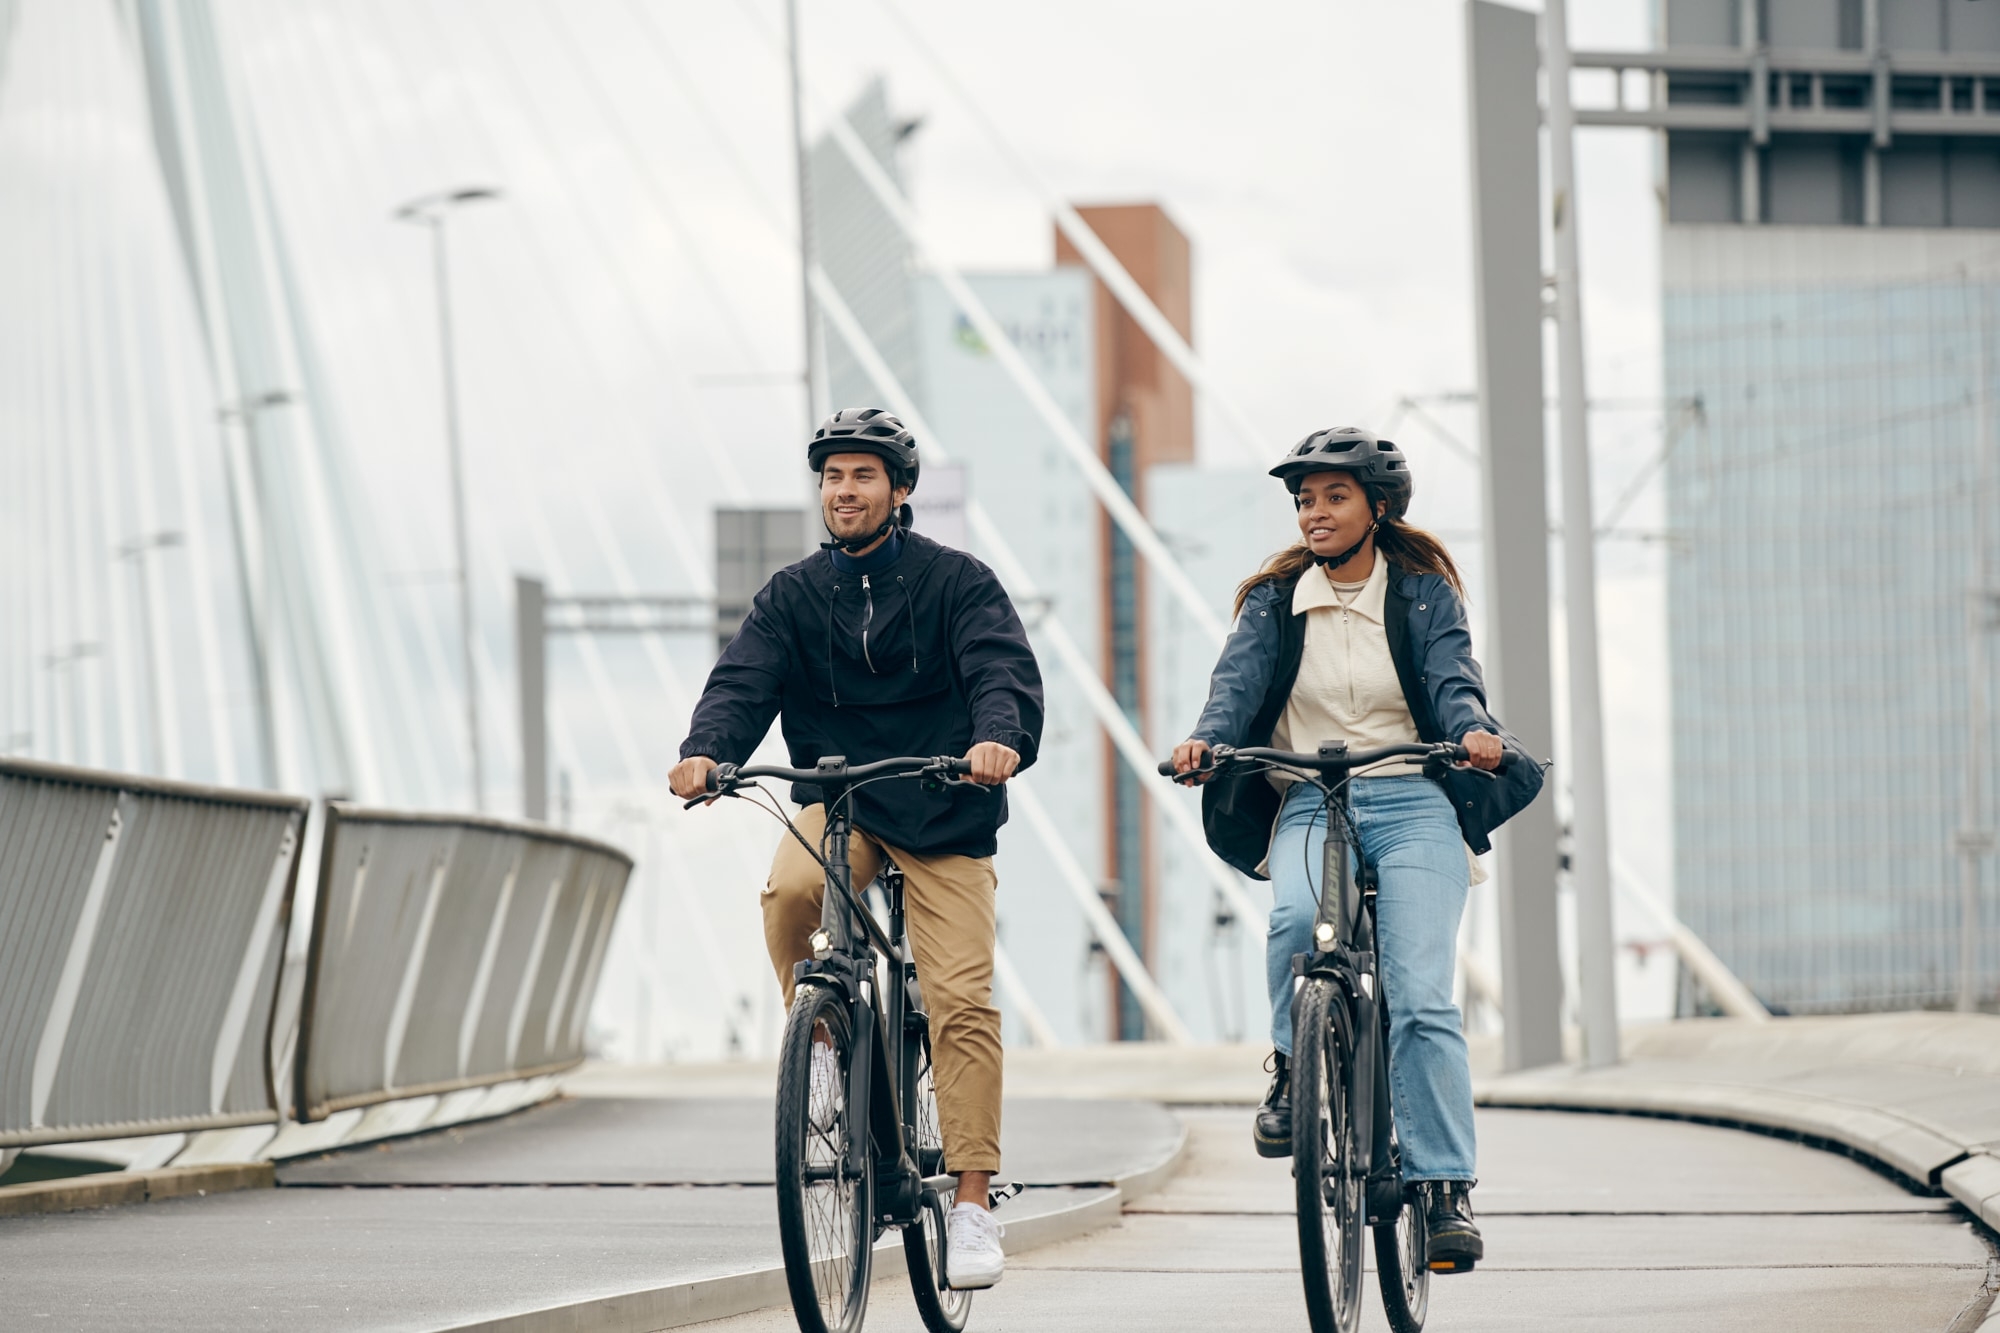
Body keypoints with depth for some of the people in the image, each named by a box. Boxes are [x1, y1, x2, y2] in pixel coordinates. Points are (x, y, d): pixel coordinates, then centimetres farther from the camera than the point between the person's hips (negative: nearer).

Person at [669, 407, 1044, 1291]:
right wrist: (704, 751, -28)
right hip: (838, 802, 2)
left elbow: (1005, 669, -15)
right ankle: (820, 1043, -7)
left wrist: (999, 738, -38)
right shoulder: (793, 595, 6)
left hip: (944, 818, -2)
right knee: (789, 889, -33)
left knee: (962, 1000, -12)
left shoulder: (954, 582, -2)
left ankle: (972, 1207, -7)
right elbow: (744, 681, -7)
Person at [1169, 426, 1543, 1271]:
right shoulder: (1274, 601, 12)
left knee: (1420, 997, -15)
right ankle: (1294, 1068, -9)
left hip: (1414, 802, -1)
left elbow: (1452, 678, -6)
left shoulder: (1424, 594, 10)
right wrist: (1206, 740, -25)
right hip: (1308, 805, 1)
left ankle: (1444, 1190, -13)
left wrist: (1474, 731, -29)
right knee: (1296, 919, -34)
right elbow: (1238, 679, -3)